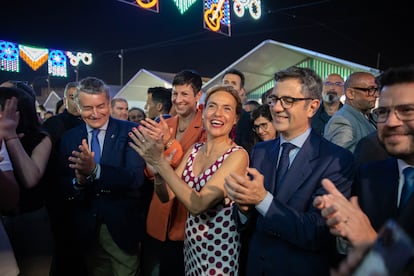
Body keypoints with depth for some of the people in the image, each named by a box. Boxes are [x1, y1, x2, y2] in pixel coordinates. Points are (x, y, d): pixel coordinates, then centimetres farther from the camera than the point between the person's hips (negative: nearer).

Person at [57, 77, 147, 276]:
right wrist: (78, 182, -24)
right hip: (86, 229, 3)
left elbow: (136, 178, -21)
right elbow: (62, 188, -1)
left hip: (122, 227, -3)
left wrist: (95, 170, -36)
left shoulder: (130, 132, -11)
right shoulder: (69, 138, 1)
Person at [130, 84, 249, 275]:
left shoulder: (238, 155, -18)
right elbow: (166, 196, -3)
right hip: (191, 244, 6)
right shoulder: (195, 150, 2)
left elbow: (198, 204, -26)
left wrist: (160, 161, -28)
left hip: (218, 250, -6)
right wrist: (156, 164, -21)